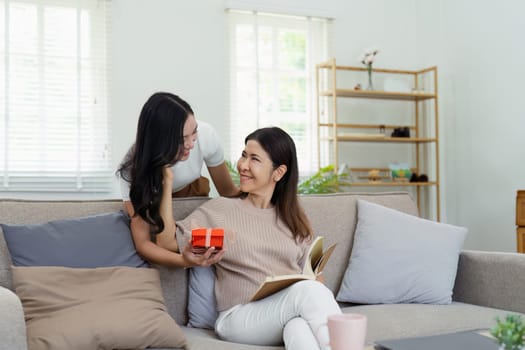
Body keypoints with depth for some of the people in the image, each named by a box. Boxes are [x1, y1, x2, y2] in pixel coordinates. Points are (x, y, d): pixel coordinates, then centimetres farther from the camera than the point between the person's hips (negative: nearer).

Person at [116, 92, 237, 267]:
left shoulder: (205, 134, -31)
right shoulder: (133, 167, -35)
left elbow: (228, 192, -14)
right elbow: (142, 243, -37)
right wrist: (184, 260, -54)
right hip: (152, 202, -1)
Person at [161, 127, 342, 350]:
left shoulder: (294, 219, 19)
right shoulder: (219, 210, 10)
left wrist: (316, 282, -2)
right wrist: (166, 186, -9)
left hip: (289, 314, 3)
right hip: (240, 317, -2)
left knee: (299, 328, -39)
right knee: (309, 291, -34)